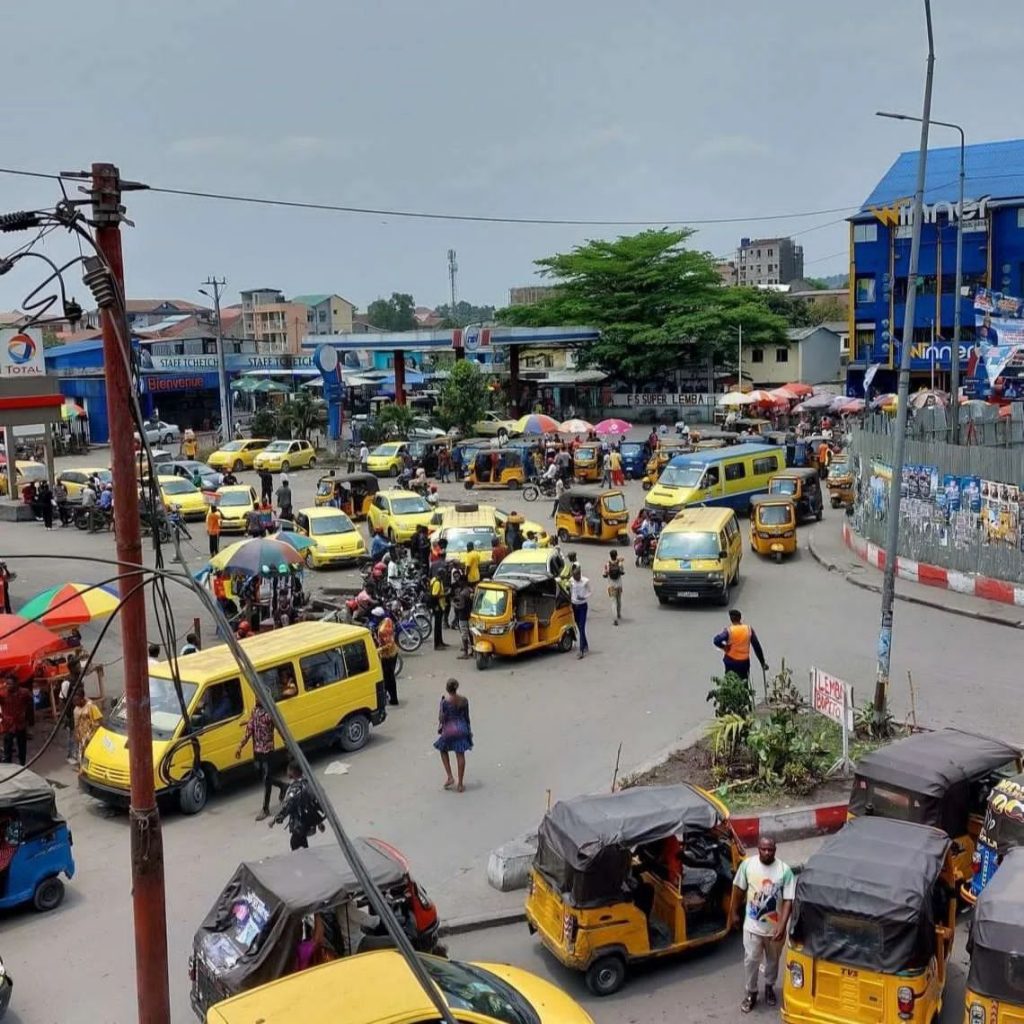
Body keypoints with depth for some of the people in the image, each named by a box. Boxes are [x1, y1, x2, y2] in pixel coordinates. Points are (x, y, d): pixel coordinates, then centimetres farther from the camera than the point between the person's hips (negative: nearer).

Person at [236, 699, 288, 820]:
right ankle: (282, 786, 40)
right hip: (256, 750, 7)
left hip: (267, 750, -7)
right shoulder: (254, 711, 5)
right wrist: (240, 747, 5)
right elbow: (249, 729, 8)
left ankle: (265, 808, 11)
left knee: (266, 780, 2)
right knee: (263, 777, 16)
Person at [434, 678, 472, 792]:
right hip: (462, 729, 3)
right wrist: (469, 730, 18)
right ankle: (460, 784, 13)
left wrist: (440, 727, 6)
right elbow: (467, 716, 6)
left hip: (449, 729, -3)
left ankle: (449, 777, 13)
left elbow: (442, 718, -14)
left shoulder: (445, 701, -15)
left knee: (444, 750, 22)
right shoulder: (464, 700, -3)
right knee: (460, 755, 8)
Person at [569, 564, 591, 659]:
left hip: (583, 605, -4)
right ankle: (585, 645, 31)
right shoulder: (571, 581, -1)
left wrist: (584, 597, -22)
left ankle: (581, 650, -14)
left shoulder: (586, 581, -12)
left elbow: (589, 592, -3)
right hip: (574, 605, 4)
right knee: (579, 628, 13)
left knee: (582, 628, -11)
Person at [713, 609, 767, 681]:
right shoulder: (748, 629, -4)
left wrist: (724, 647, -9)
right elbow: (757, 646, -1)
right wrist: (763, 662, 6)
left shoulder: (729, 630, -14)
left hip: (731, 661, -2)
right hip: (744, 662, 2)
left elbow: (716, 641, -29)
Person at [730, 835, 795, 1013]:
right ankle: (751, 992, 29)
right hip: (753, 925, 0)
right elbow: (739, 889, 0)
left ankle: (769, 987, 45)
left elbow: (788, 901, -17)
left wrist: (782, 925, -24)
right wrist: (735, 913, 7)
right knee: (751, 959, 7)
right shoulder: (747, 864, -14)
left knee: (772, 959, 20)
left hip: (775, 926, 0)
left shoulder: (785, 870, -18)